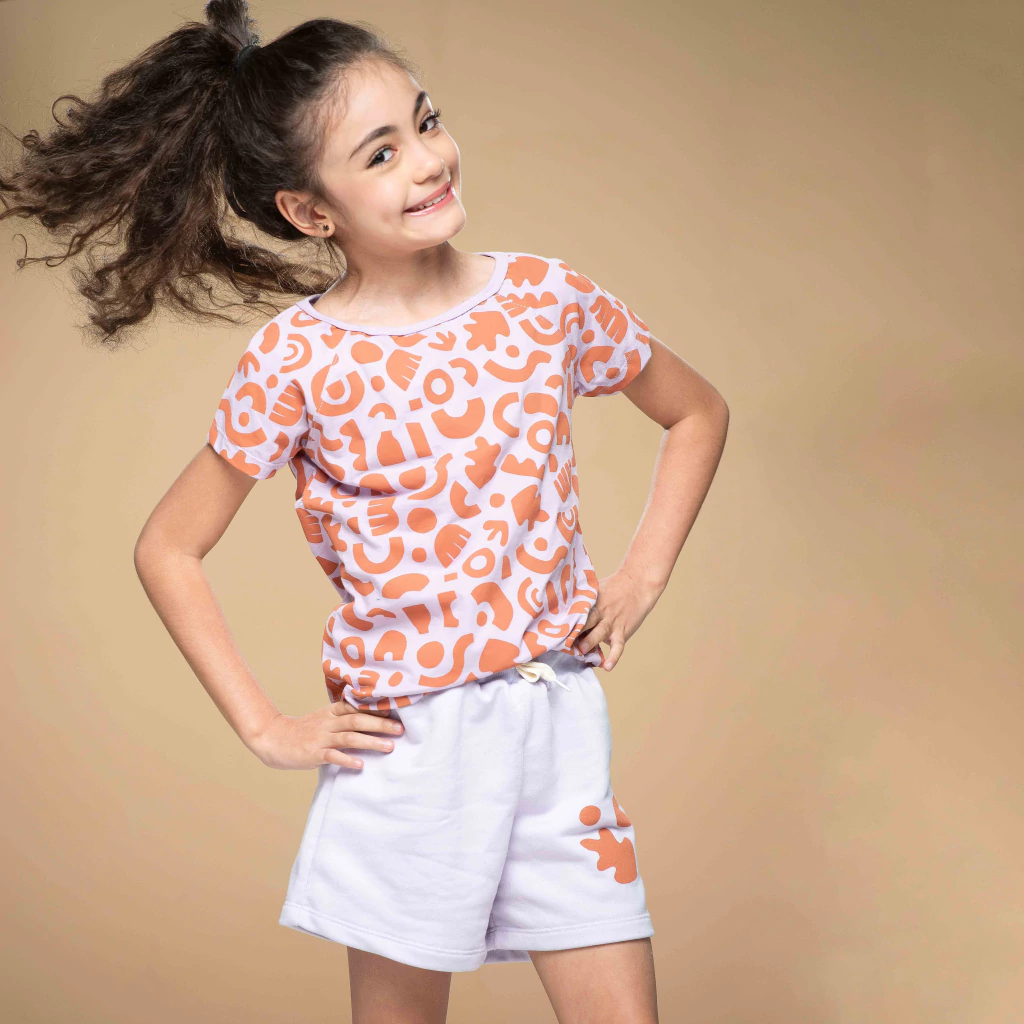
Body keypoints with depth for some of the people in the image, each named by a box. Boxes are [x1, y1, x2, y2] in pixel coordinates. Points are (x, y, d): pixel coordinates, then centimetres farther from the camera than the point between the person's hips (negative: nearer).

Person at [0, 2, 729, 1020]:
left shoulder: (544, 296, -1)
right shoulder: (298, 358, -9)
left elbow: (698, 412, 15)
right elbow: (167, 550, -1)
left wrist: (644, 574, 5)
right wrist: (266, 729, -4)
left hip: (560, 720, 3)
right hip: (407, 743, -2)